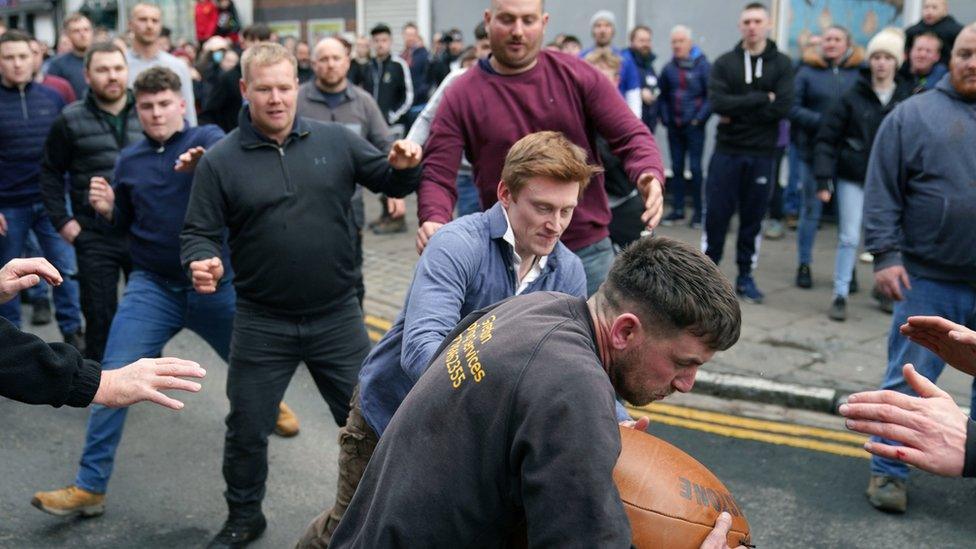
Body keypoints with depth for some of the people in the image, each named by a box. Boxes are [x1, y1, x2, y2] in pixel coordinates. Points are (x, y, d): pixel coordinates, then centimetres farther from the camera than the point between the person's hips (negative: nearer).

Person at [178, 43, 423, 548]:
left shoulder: (336, 141, 0)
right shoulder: (220, 161, -4)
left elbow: (390, 183, 8)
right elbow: (199, 233, -2)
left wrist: (403, 166, -15)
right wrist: (201, 263, -24)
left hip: (338, 317, 1)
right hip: (261, 323, 0)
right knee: (247, 429, 13)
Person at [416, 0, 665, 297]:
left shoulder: (578, 76, 0)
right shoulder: (461, 96, -2)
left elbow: (631, 135, -1)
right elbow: (437, 174, -6)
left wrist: (650, 175, -23)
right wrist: (434, 220, -27)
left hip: (589, 250, 1)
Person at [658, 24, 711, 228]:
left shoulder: (703, 65, -6)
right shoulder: (669, 68, 6)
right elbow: (663, 96, 14)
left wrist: (699, 119, -11)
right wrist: (665, 118, 4)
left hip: (694, 126, -4)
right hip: (674, 127, 4)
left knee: (695, 168, -2)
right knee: (676, 167, 9)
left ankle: (698, 211, 6)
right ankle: (677, 210, 17)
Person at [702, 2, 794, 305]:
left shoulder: (782, 64, 1)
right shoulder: (724, 63, 2)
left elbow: (783, 107, -11)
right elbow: (718, 103, -13)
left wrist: (737, 113, -12)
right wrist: (761, 99, -14)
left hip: (762, 154, 0)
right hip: (727, 151, 0)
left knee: (753, 217, 7)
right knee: (716, 214, 2)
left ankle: (745, 276, 19)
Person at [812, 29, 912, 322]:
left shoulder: (908, 98, 0)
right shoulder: (853, 97, -5)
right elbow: (826, 138, -4)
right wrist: (824, 179, -11)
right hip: (853, 179, -1)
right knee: (849, 238, 0)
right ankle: (840, 296, 11)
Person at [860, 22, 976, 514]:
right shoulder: (913, 115, 0)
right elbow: (881, 193, -4)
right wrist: (886, 256, -13)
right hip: (930, 279, -3)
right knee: (909, 382, 3)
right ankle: (889, 471, 16)